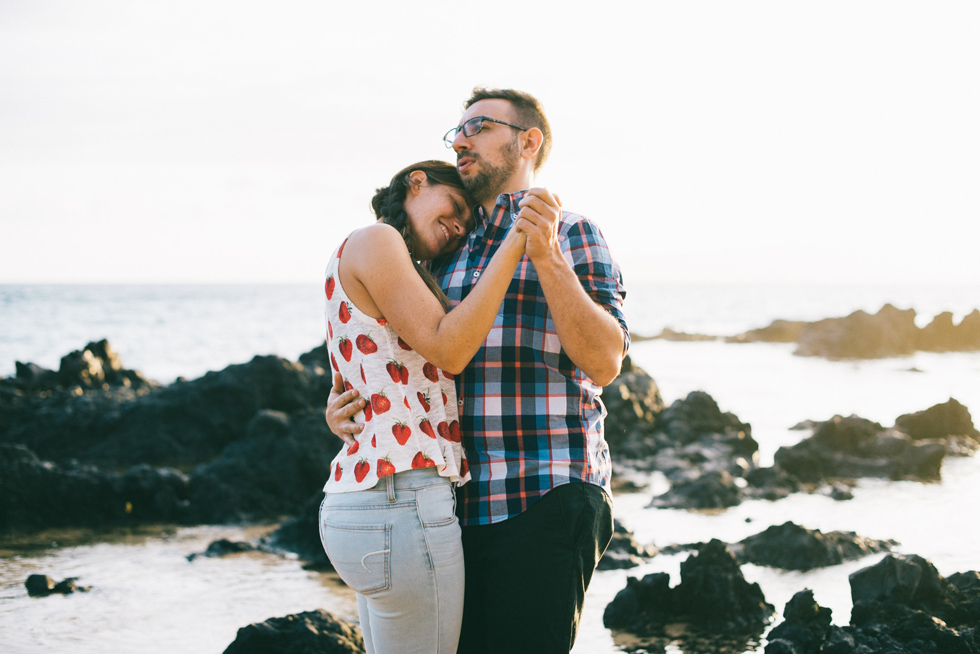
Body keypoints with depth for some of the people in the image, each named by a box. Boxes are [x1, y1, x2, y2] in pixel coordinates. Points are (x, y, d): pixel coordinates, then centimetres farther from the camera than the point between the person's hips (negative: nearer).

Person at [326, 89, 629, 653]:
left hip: (545, 502, -6)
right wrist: (342, 406, 0)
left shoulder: (574, 236, 2)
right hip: (462, 507, 6)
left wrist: (545, 256, -22)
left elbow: (604, 362, -12)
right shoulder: (447, 253, 20)